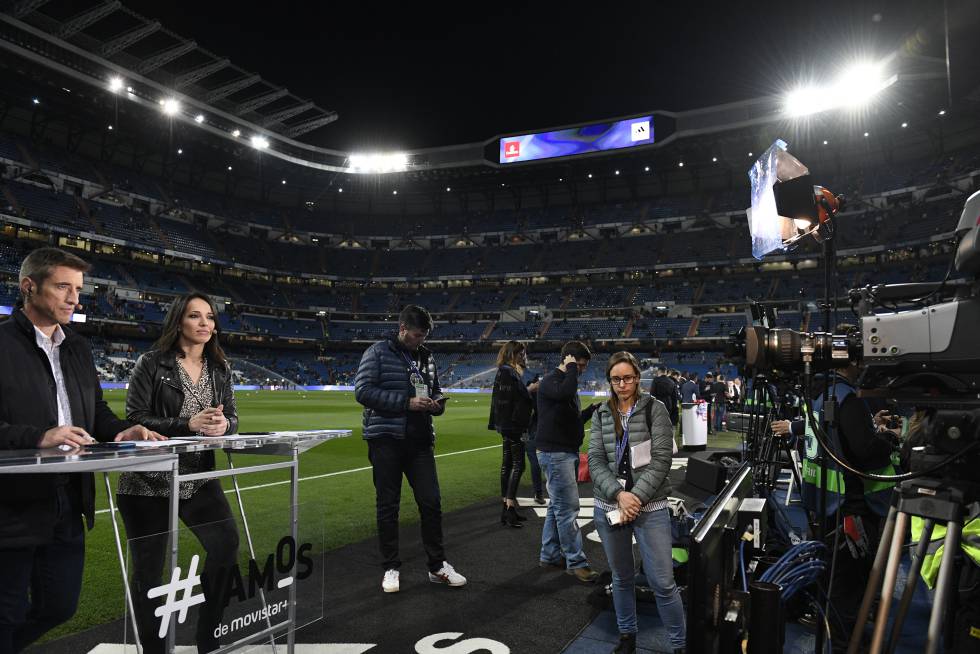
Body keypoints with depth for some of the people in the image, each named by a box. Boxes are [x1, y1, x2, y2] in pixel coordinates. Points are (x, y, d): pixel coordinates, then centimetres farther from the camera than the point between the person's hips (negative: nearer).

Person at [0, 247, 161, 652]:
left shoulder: (78, 348, 11)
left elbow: (95, 409, 16)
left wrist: (120, 431, -3)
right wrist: (38, 438, -29)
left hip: (70, 503, 7)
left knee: (60, 605, 18)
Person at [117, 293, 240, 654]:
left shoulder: (220, 368, 5)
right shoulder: (151, 363, -8)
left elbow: (232, 417, 6)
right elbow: (135, 419, -12)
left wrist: (222, 425, -18)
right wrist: (188, 425, -24)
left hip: (198, 478, 4)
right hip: (148, 482, -3)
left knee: (227, 543, -7)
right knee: (149, 568, 7)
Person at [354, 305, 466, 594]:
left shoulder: (427, 357, 13)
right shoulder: (377, 352, -4)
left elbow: (436, 390, 23)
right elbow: (363, 391, -13)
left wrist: (437, 403, -2)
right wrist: (407, 402, -18)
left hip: (420, 440, 5)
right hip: (386, 440, -5)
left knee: (431, 502, 6)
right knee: (388, 506, 5)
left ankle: (438, 566, 20)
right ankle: (391, 568, 20)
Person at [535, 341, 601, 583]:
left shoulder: (566, 381, 17)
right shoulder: (550, 381, -12)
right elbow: (566, 392, -36)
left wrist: (592, 409, 5)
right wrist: (571, 368, -20)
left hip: (567, 452, 10)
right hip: (555, 453, -10)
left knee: (558, 506, 15)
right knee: (568, 508, -6)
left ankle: (549, 555, 25)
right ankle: (576, 562, 1)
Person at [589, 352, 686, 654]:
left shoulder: (654, 409, -4)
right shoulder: (601, 414, 5)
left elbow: (661, 459, -10)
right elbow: (595, 461, -2)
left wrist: (637, 498, -17)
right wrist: (619, 495, -16)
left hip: (650, 508, -3)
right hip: (608, 507, 3)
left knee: (662, 582, 0)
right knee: (622, 577, 17)